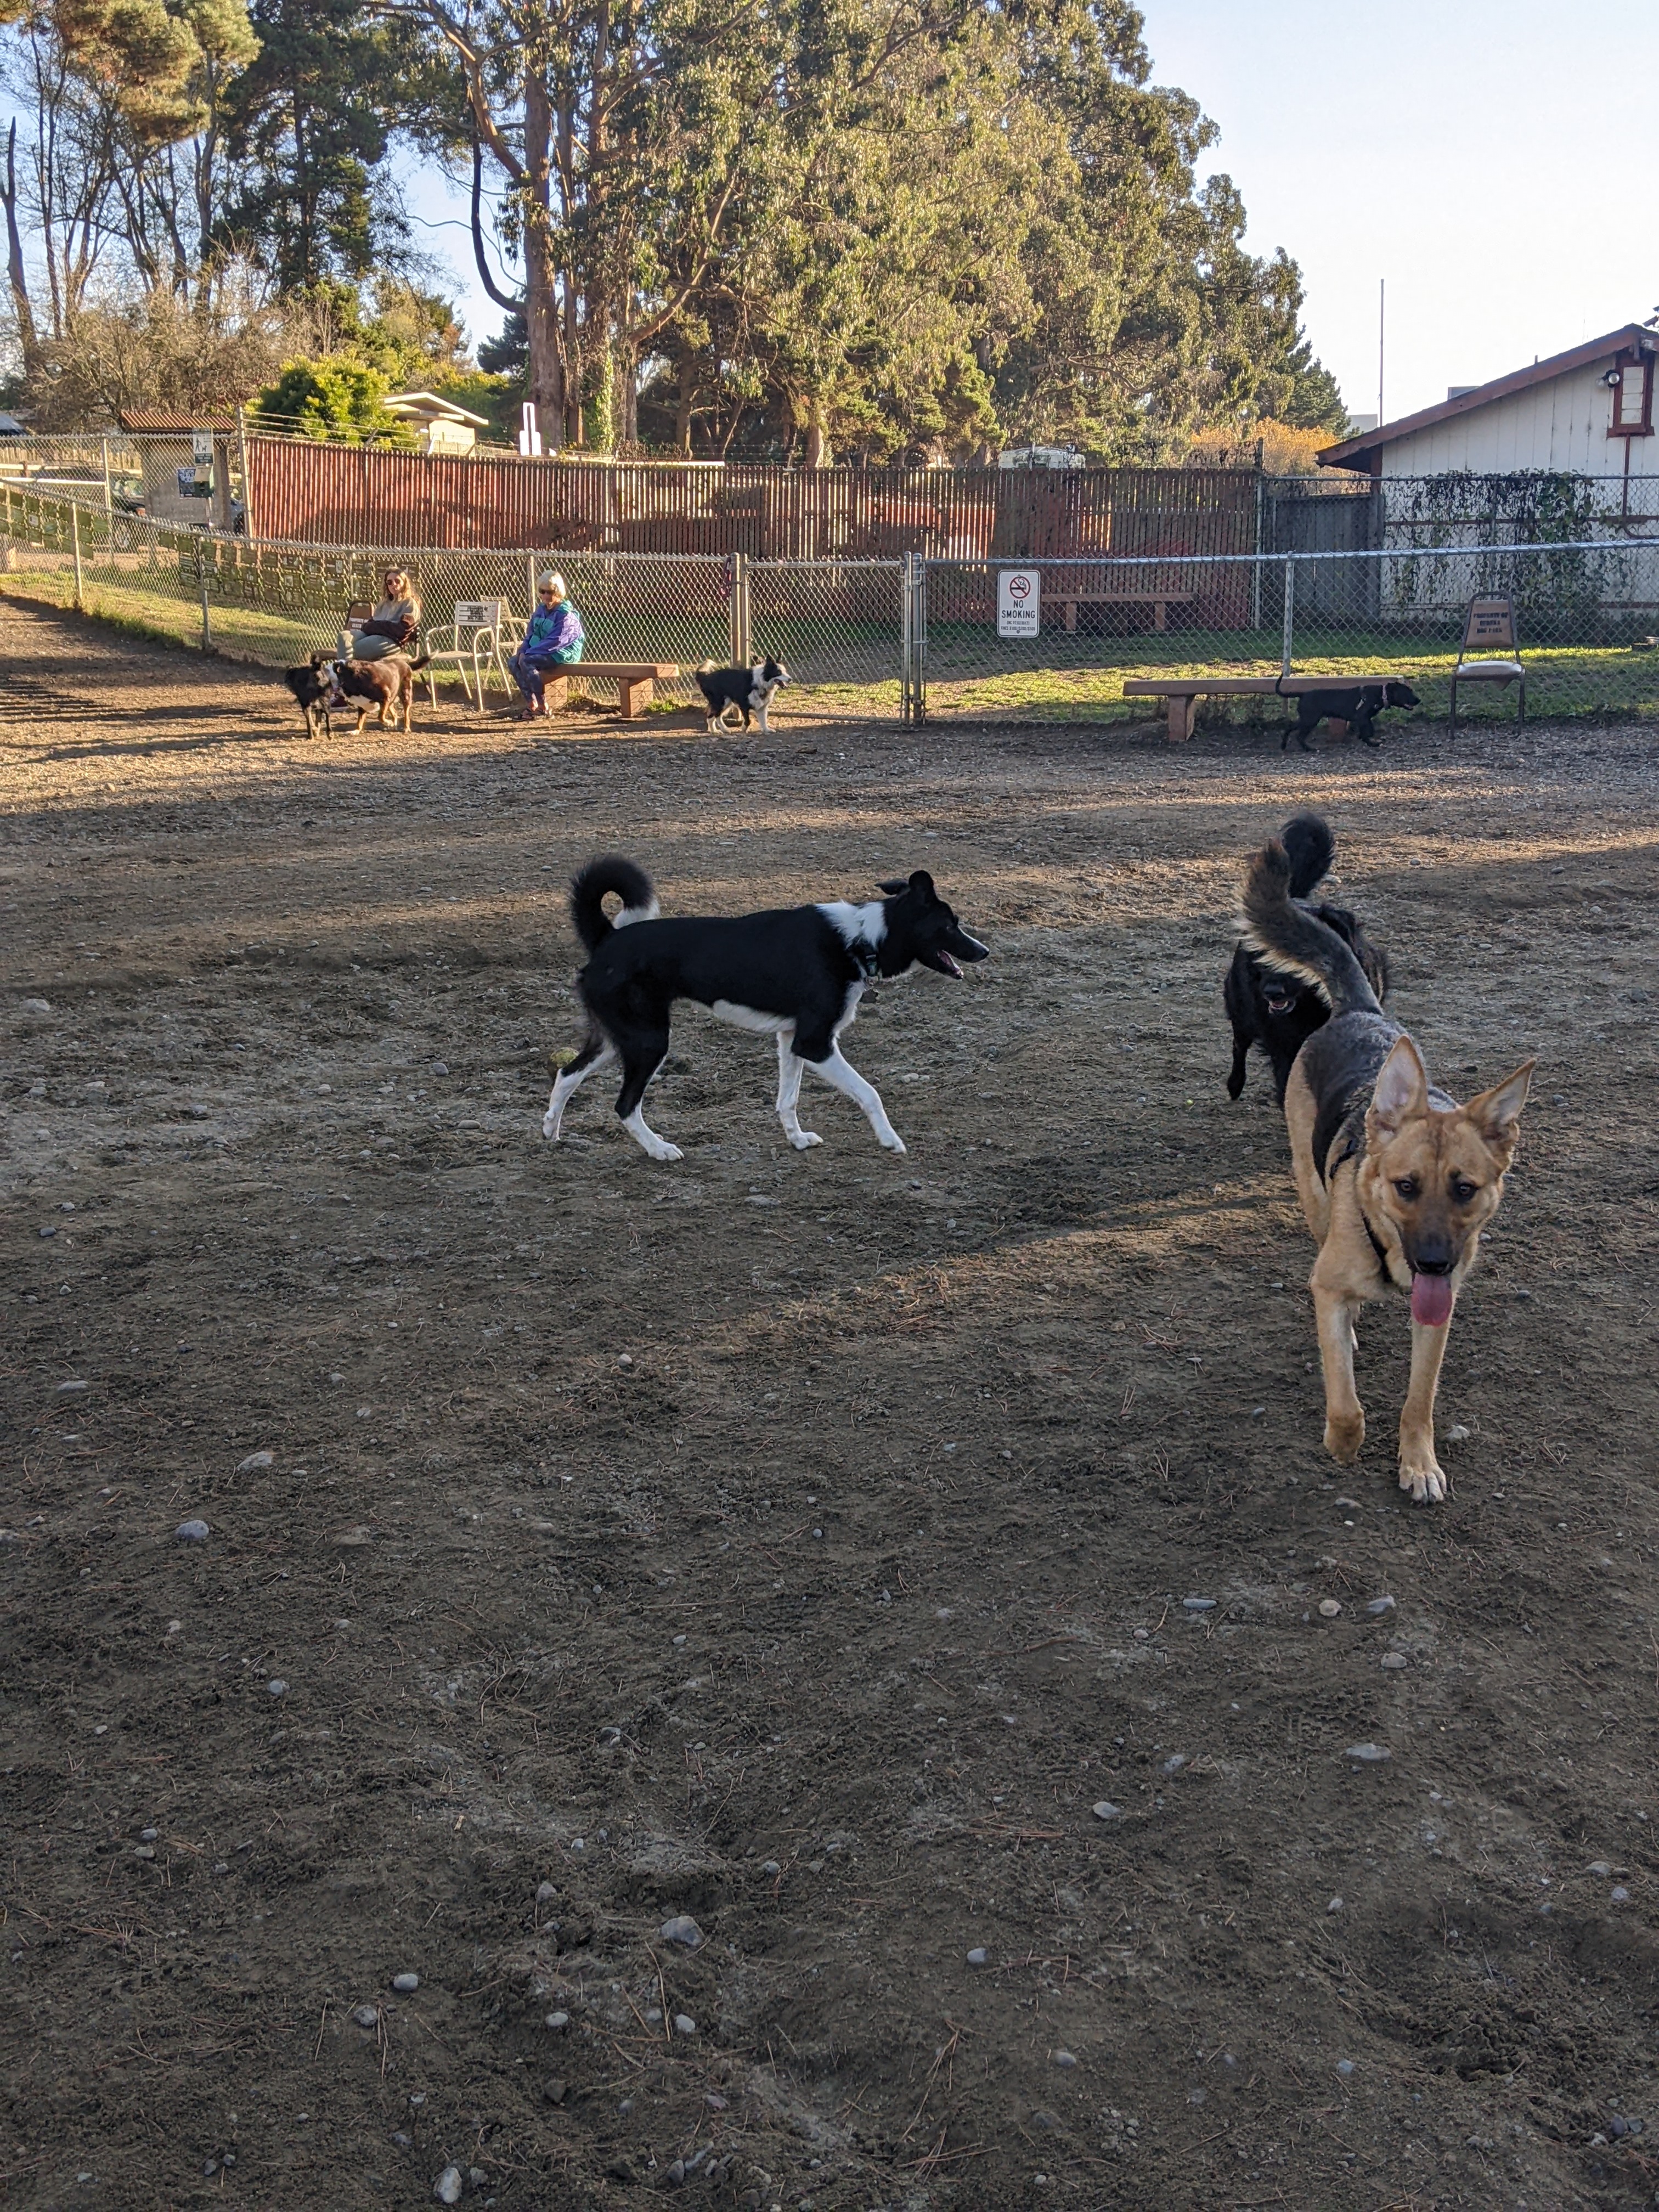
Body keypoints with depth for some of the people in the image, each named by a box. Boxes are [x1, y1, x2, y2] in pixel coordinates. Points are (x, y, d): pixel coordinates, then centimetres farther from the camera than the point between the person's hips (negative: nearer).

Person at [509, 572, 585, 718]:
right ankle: (531, 704, -12)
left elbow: (554, 642, -22)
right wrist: (523, 651, -7)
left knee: (527, 662, -29)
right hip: (543, 652, 9)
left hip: (563, 653, -9)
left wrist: (528, 653, -24)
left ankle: (542, 706, -22)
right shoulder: (541, 610, 10)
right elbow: (531, 634, 14)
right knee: (513, 662, -10)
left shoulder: (566, 615, -15)